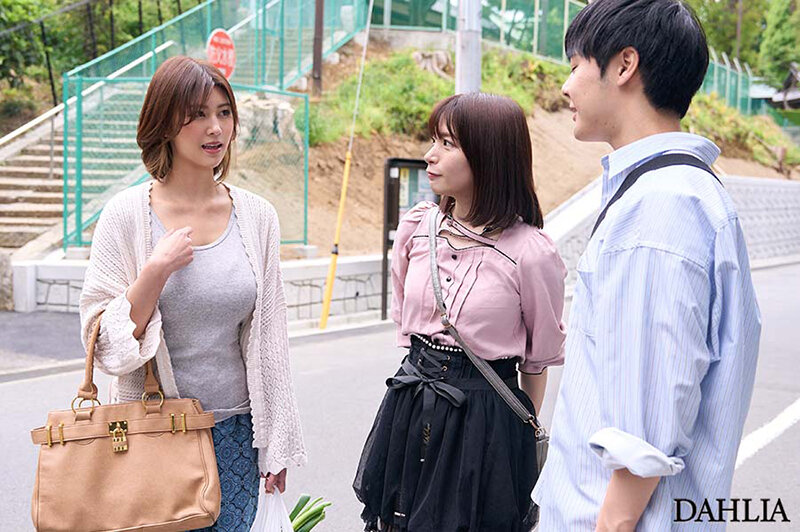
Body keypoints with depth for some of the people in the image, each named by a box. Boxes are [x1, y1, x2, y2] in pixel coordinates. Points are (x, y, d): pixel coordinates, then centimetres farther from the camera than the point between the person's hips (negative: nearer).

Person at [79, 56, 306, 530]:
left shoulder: (257, 216, 1)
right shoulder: (127, 216, -7)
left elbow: (269, 337, 6)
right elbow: (105, 345, -8)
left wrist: (277, 444, 5)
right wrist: (156, 269, -20)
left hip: (233, 429, 2)